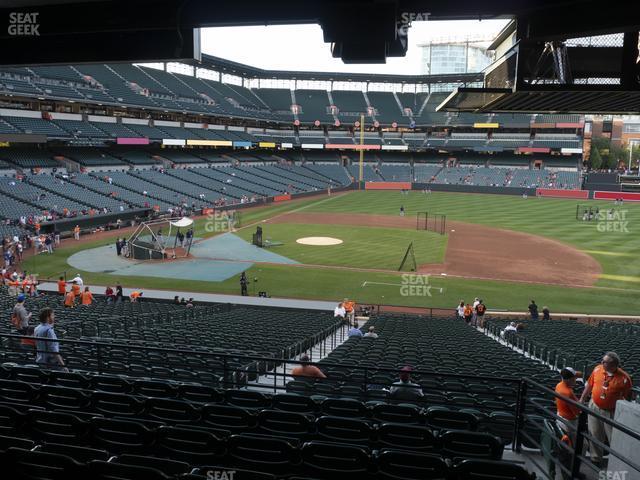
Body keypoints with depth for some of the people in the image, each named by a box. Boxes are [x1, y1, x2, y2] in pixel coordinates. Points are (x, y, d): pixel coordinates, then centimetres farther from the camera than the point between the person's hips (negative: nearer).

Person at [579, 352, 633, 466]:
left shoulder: (624, 378, -22)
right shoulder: (597, 369, -11)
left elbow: (627, 399, -12)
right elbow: (589, 385, 5)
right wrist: (582, 400, 10)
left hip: (611, 412, -4)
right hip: (594, 407, 4)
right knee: (595, 435, 19)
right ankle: (596, 459, 40)